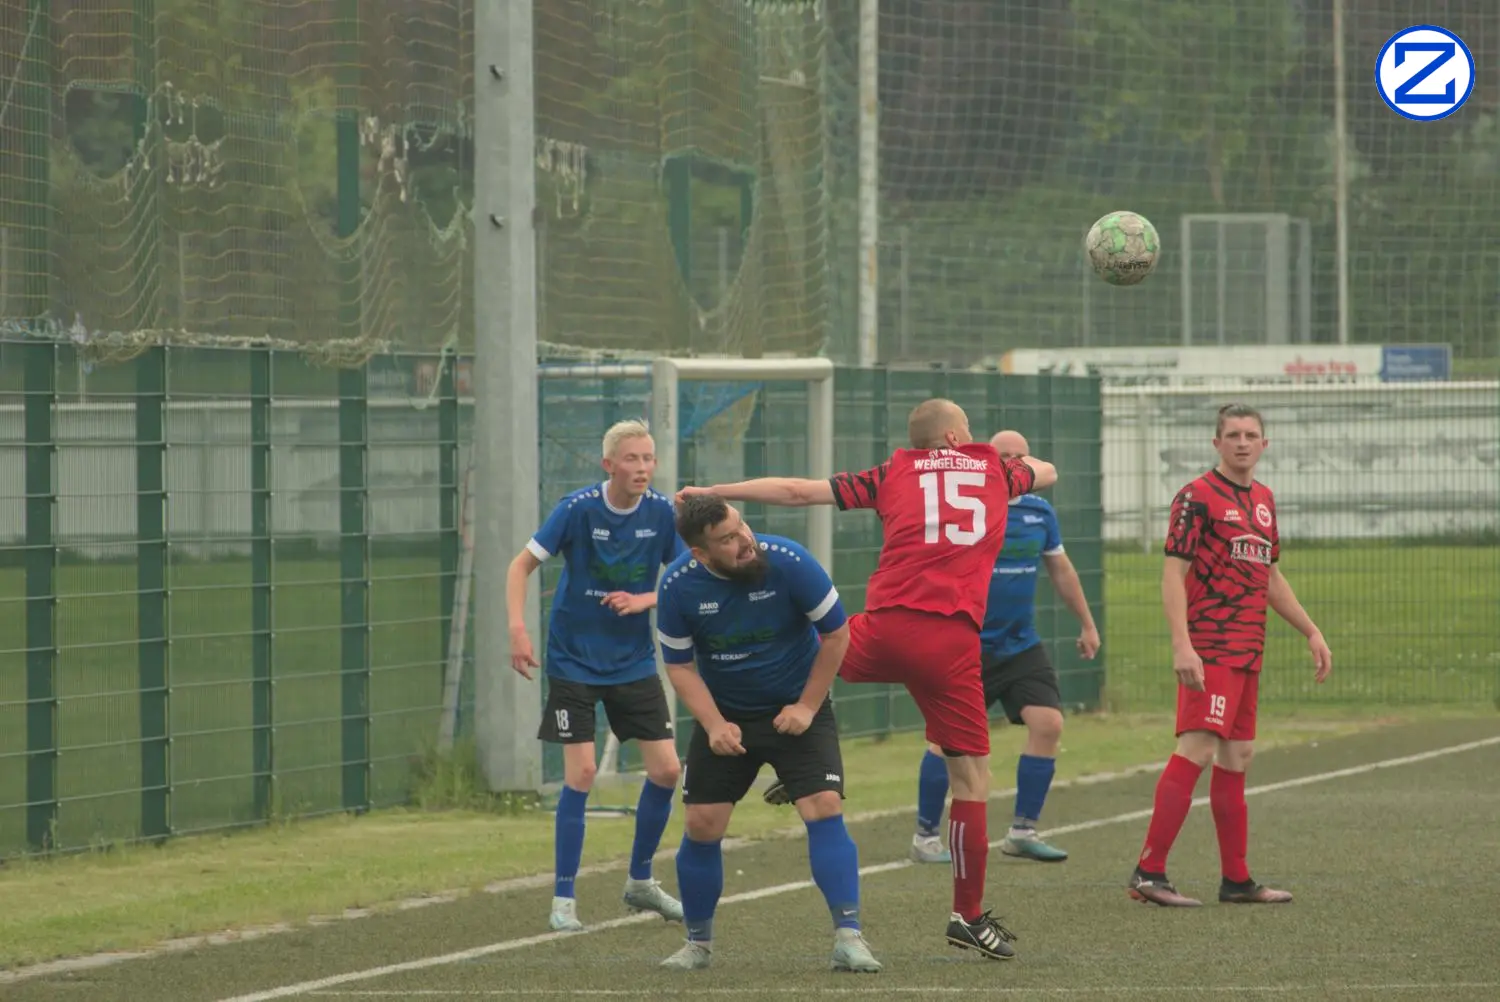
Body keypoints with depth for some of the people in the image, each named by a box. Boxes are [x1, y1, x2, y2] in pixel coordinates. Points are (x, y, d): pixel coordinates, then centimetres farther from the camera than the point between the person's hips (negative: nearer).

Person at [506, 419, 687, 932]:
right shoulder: (578, 509, -15)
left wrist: (644, 600, -17)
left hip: (634, 661, 4)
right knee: (581, 773, -11)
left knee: (666, 769, 1)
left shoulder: (662, 513, -6)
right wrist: (518, 630, -20)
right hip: (574, 660, -4)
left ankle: (640, 883, 22)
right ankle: (563, 899, -1)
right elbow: (522, 565, -8)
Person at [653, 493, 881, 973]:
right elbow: (679, 665, -4)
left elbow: (836, 633, -10)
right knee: (702, 824, -3)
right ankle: (698, 942, 16)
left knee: (824, 808, -18)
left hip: (797, 709, -2)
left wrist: (806, 707, -11)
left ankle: (848, 937, -16)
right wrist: (714, 726, -16)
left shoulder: (788, 561, -22)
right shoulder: (678, 586, -16)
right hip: (724, 714, 2)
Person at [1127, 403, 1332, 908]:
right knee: (1197, 748, -17)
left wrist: (1311, 632, 25)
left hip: (1248, 650, 8)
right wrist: (1181, 645, -22)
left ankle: (1237, 880, 15)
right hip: (1208, 648, -8)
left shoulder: (1263, 499, 17)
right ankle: (1149, 872, -18)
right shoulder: (1198, 497, -7)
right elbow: (1174, 574, -12)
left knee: (1236, 758, 10)